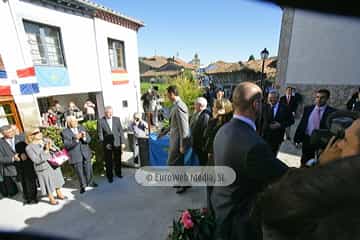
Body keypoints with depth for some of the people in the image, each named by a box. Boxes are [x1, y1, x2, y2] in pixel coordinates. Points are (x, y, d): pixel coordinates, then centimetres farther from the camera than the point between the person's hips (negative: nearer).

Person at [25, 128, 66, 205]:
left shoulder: (46, 140, -3)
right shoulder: (29, 147, -14)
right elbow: (36, 160, -21)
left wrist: (51, 147, -18)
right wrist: (45, 151, -28)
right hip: (44, 168, -5)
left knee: (57, 180, 20)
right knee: (49, 184, 11)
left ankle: (59, 194, 41)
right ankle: (51, 199, 33)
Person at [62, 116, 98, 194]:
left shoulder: (81, 128, 2)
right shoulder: (64, 132, -9)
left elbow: (89, 139, -1)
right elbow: (67, 145, -16)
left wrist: (84, 137, -22)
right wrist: (76, 139, -29)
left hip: (86, 153, 3)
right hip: (75, 156, -3)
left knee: (88, 169, 15)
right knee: (80, 172, 9)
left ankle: (90, 182, 37)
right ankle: (83, 186, 30)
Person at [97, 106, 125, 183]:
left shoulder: (117, 119, 0)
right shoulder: (100, 121, -6)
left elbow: (121, 131, 2)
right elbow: (100, 134, -4)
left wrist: (123, 142, -2)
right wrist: (104, 144, -11)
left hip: (117, 143, 2)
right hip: (107, 145, -2)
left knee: (118, 160, 15)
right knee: (108, 162, 10)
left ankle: (118, 173, 36)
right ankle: (110, 176, 28)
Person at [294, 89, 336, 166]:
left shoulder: (332, 111, -7)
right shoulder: (308, 109, 4)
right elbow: (302, 124, 6)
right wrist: (297, 139, 3)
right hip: (307, 141, 3)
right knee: (305, 165, 15)